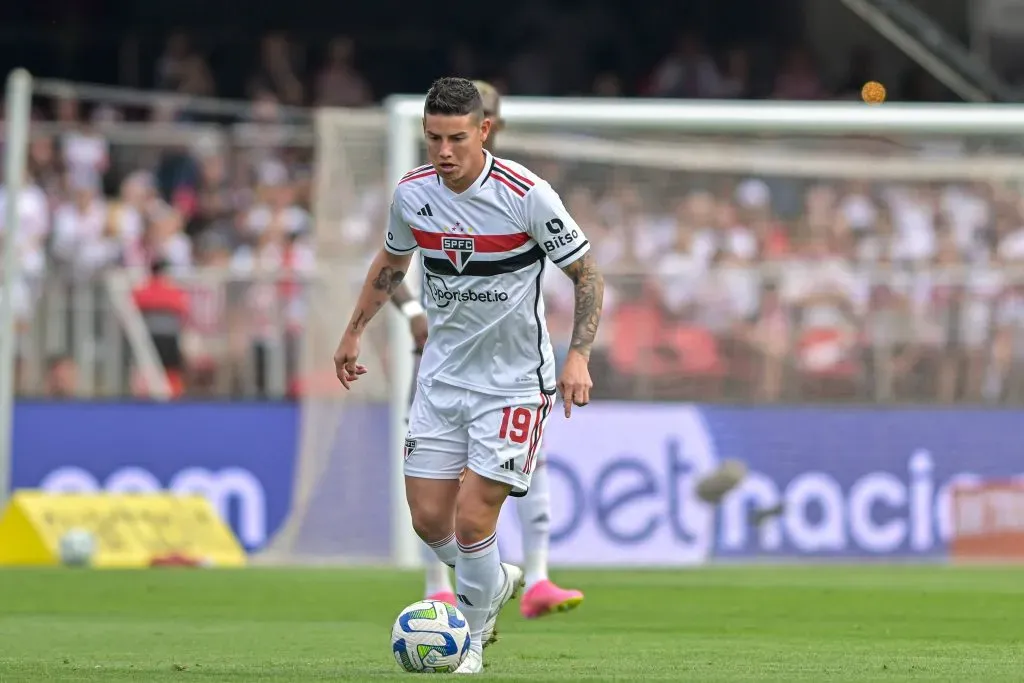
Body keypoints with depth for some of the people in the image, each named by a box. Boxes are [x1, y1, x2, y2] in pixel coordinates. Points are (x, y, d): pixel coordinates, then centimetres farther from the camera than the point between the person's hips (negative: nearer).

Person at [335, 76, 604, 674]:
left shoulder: (527, 195, -19)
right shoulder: (412, 193, -4)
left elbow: (587, 273, -9)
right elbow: (392, 262, 18)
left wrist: (578, 355, -20)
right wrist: (354, 332, 20)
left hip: (514, 383, -5)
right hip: (442, 374, 5)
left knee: (472, 518, -12)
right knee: (429, 518, 2)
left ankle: (471, 638, 12)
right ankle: (495, 582, 33)